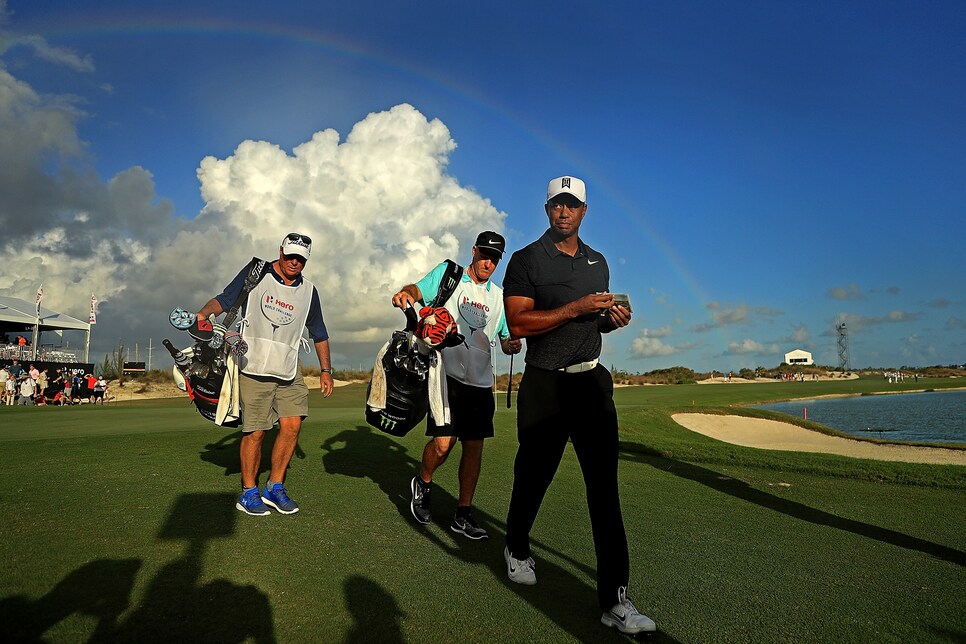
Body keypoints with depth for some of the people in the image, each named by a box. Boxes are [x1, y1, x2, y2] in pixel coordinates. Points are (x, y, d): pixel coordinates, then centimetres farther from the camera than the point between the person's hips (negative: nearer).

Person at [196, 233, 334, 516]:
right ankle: (248, 493, 14)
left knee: (292, 425, -4)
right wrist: (202, 314, -22)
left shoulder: (308, 291, 13)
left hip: (288, 369, 4)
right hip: (254, 366, -4)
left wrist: (326, 371, 16)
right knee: (254, 431, -2)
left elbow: (319, 333, 19)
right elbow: (224, 299, -1)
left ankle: (275, 488, 11)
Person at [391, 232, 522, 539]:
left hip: (481, 381, 5)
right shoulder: (448, 274, 5)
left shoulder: (499, 296, 17)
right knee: (442, 443, -13)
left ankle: (463, 514, 20)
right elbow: (417, 291, -8)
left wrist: (512, 344, -3)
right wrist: (405, 294, -32)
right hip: (448, 374, -4)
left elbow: (505, 339, 20)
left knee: (474, 446, 5)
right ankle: (422, 483, 20)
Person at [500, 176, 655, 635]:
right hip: (544, 385, -4)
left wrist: (613, 320, 3)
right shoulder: (526, 260, -3)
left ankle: (614, 599, 3)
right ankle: (517, 550, 39)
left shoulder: (598, 262, 16)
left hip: (592, 381, 4)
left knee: (604, 484, -2)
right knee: (533, 477, 10)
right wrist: (575, 308, -20)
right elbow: (517, 324, -14)